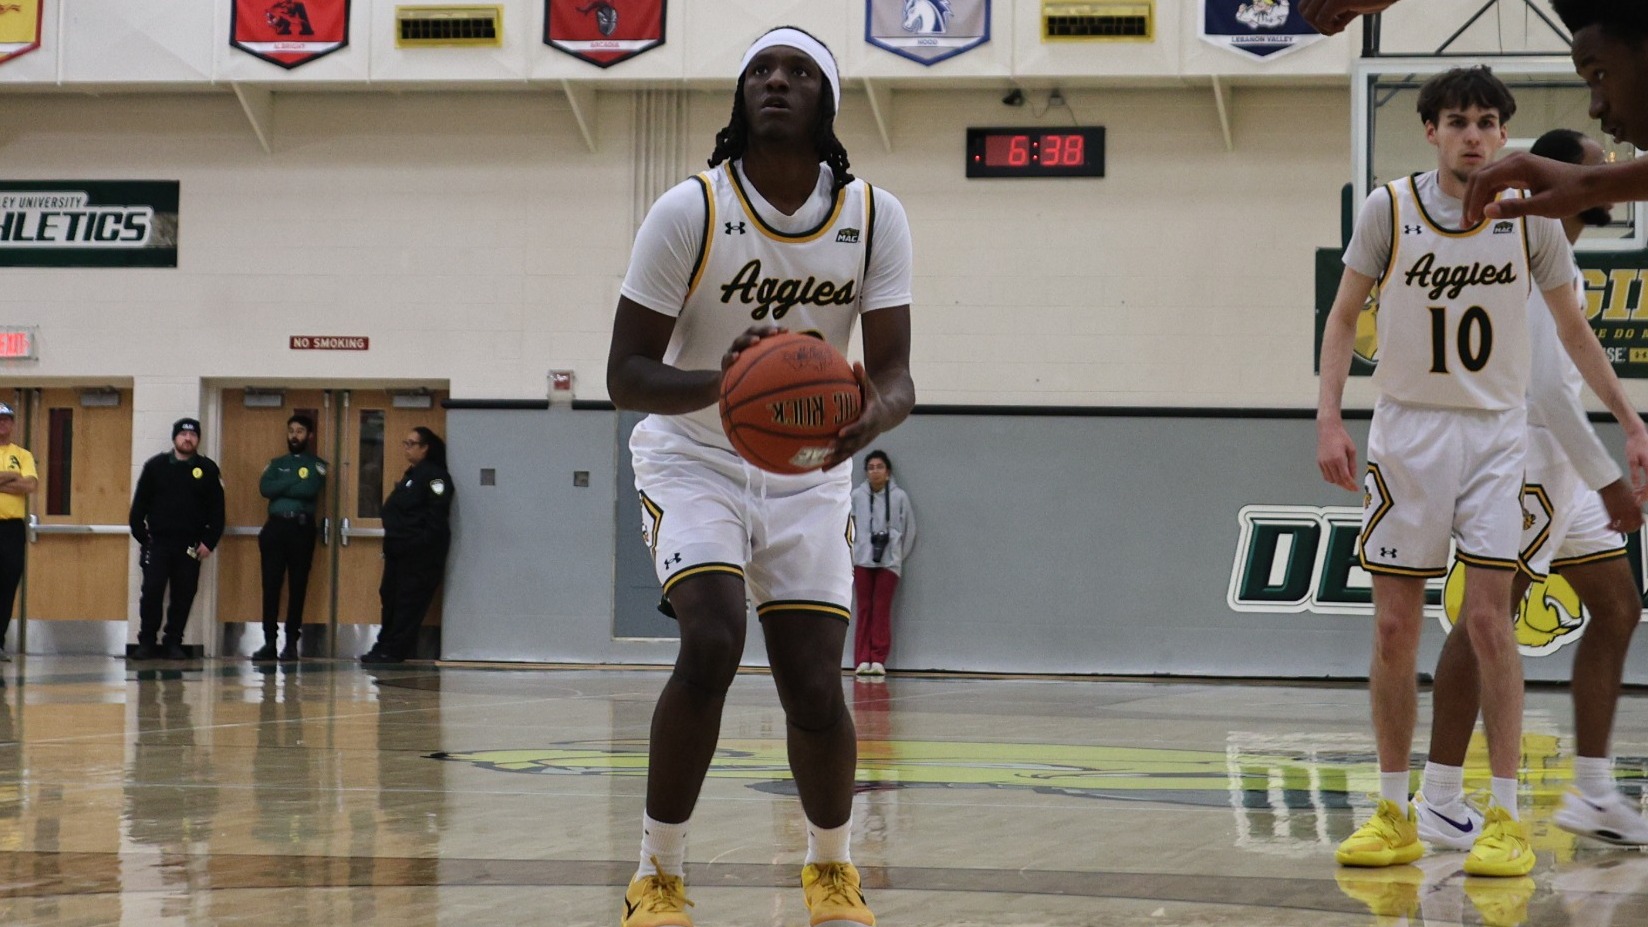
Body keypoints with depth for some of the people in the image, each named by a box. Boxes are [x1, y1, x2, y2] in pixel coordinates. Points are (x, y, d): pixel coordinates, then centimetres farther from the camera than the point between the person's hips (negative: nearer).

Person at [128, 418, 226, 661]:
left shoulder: (208, 470, 5)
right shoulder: (155, 466, 3)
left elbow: (217, 510, 5)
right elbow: (140, 504, 5)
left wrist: (209, 542, -2)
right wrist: (141, 535, -2)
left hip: (190, 546, 1)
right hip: (158, 543, -1)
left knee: (184, 596, 2)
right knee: (151, 593, -5)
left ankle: (173, 643, 12)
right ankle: (147, 641, 5)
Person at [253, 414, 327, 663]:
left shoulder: (317, 465, 7)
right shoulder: (277, 463, 17)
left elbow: (310, 489, -12)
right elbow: (265, 488, -2)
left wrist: (282, 488, -6)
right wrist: (295, 483, -7)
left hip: (302, 528, -3)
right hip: (275, 526, 3)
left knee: (298, 586, -1)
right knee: (271, 585, 0)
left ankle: (291, 643, 2)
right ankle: (269, 642, 2)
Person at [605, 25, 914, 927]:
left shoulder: (874, 218, -9)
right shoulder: (689, 211, -16)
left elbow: (894, 370, -12)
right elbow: (626, 374, -16)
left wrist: (874, 414, -37)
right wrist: (720, 383, -37)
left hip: (807, 472, 3)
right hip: (694, 457, -2)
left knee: (815, 691, -5)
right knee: (712, 642, -26)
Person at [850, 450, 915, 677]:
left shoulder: (899, 497, -1)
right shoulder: (857, 496, 1)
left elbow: (909, 529, 7)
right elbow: (849, 528, 8)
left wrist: (899, 555, 7)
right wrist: (851, 556, 6)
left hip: (889, 562, -1)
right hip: (862, 560, 1)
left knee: (882, 609, -4)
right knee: (864, 609, 1)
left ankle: (878, 659, -3)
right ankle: (863, 659, 0)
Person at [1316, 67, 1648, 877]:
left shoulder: (1528, 213, -2)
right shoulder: (1389, 208, -4)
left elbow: (1573, 329, 9)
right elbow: (1344, 316, 4)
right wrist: (1329, 418, -7)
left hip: (1495, 436, -1)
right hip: (1407, 431, 1)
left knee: (1488, 620, -11)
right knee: (1394, 627, 2)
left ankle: (1505, 819, -6)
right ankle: (1394, 816, 12)